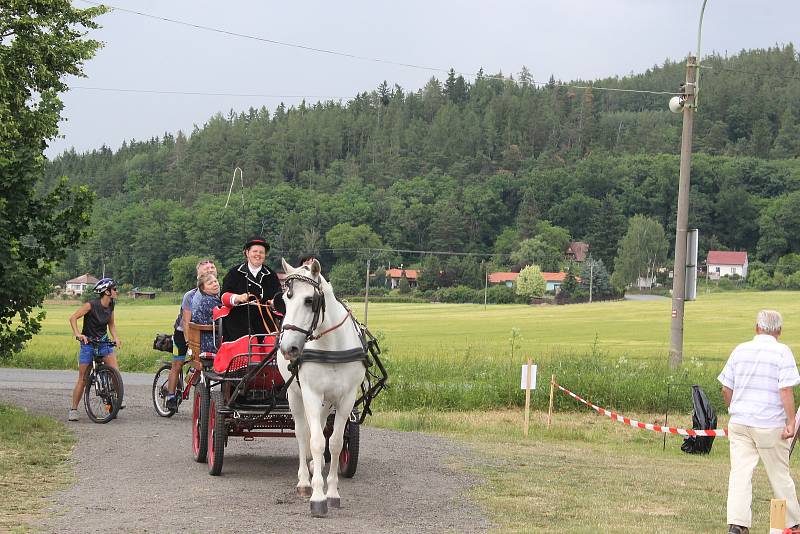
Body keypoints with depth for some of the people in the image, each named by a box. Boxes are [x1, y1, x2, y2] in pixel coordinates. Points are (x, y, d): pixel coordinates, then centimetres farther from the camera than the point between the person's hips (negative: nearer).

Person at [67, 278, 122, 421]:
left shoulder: (110, 305, 0)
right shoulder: (91, 305, -18)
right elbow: (73, 318, -19)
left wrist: (116, 338, -4)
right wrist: (77, 334, -34)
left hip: (104, 342, 5)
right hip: (88, 342, -5)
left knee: (116, 372, -15)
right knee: (82, 379, -1)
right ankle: (73, 409, 9)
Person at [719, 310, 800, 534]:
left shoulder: (740, 350, 6)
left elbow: (726, 390, 8)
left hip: (739, 422, 3)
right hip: (770, 424, -3)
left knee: (740, 472, 1)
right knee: (779, 475, 9)